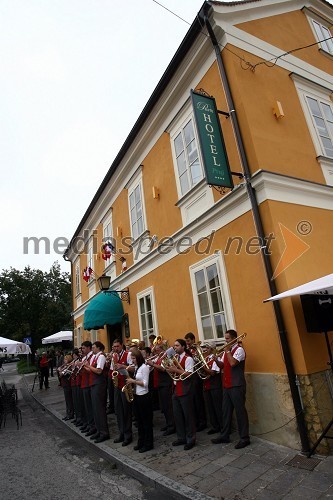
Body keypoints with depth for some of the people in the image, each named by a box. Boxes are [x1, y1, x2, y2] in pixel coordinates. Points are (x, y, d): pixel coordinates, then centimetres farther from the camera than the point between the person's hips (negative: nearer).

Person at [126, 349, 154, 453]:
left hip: (144, 397, -8)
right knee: (139, 420, 17)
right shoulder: (136, 368, 9)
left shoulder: (144, 367, -16)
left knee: (146, 421, 4)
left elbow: (145, 384, -19)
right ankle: (141, 442, 29)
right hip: (137, 396, 9)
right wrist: (131, 381, -2)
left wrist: (133, 381, -17)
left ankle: (148, 444, 16)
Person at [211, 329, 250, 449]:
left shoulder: (239, 349, -12)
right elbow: (222, 365, 12)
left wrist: (227, 350, -15)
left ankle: (244, 438, 11)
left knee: (240, 411, 0)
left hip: (236, 386, -8)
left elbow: (232, 363, -26)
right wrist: (216, 360, -7)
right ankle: (225, 435, 24)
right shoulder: (226, 351, 13)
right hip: (226, 385, 8)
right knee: (226, 411, 14)